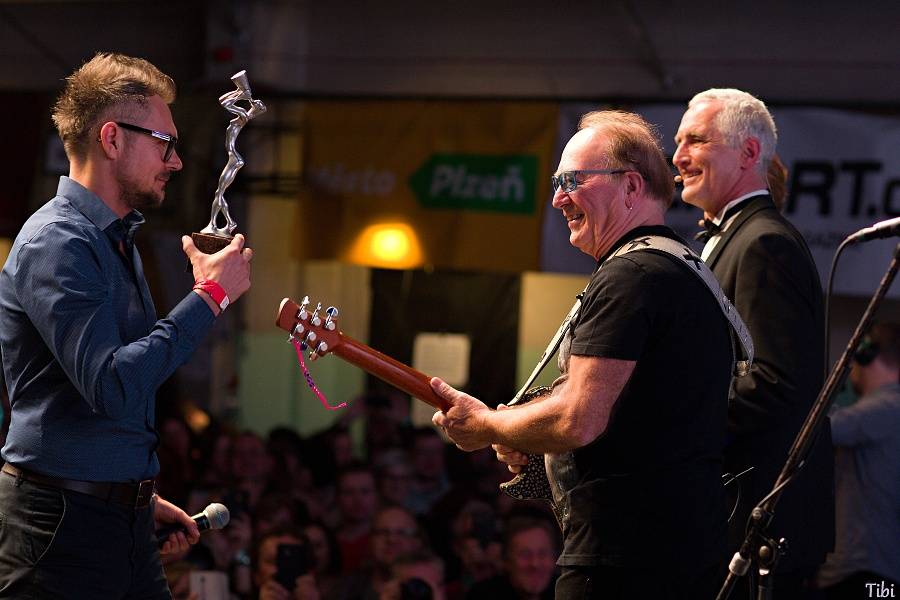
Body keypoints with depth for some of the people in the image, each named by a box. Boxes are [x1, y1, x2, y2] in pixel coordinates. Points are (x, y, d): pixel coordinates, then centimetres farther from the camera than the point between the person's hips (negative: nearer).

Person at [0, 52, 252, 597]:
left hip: (123, 521, 9)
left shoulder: (119, 240, 18)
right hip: (63, 525, -9)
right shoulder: (56, 243, -15)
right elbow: (113, 386, -27)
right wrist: (210, 297, -19)